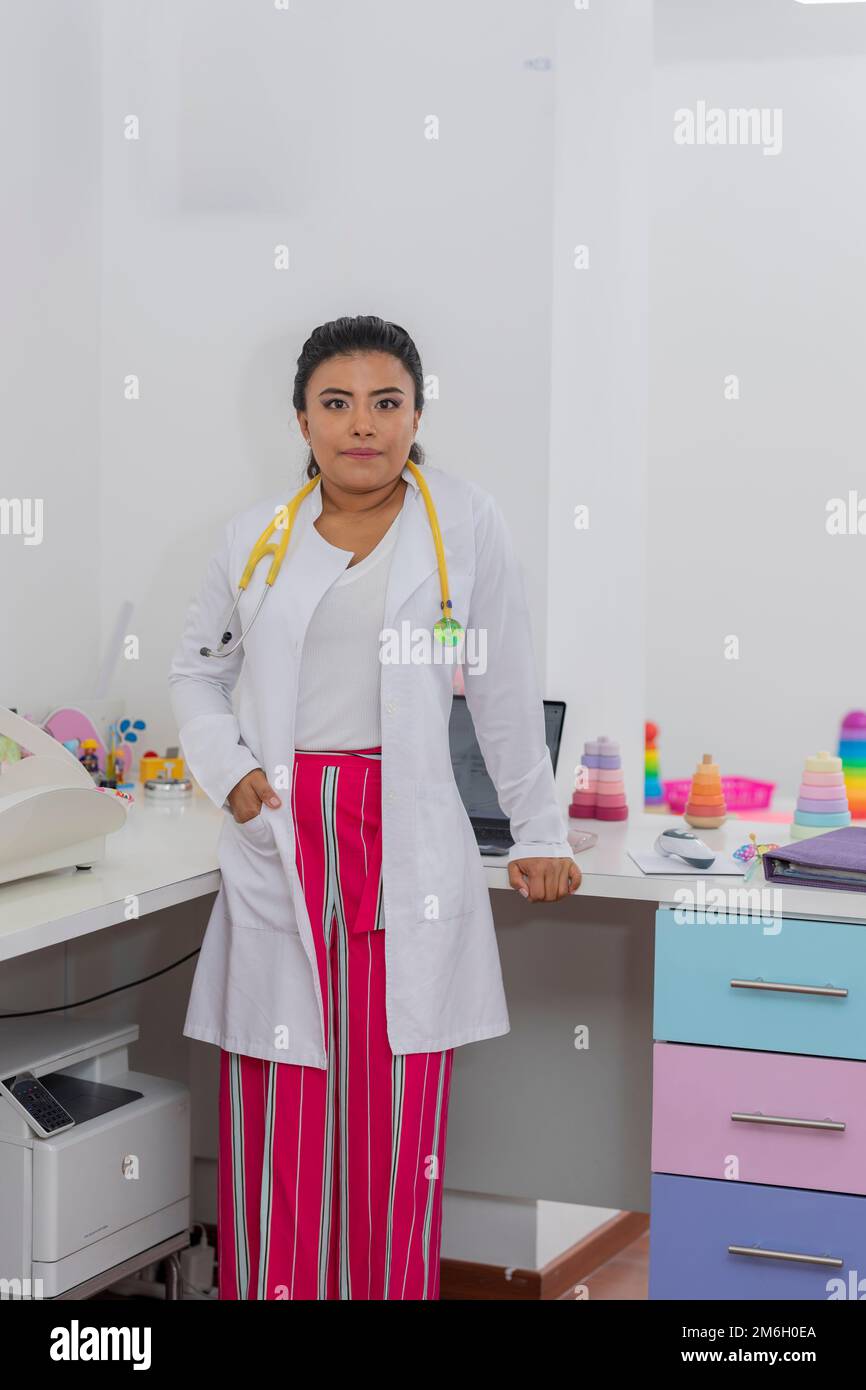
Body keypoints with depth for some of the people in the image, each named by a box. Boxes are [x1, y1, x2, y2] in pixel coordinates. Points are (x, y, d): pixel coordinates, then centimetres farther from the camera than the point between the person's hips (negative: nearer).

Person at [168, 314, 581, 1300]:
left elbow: (505, 693, 6)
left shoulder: (463, 522, 3)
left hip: (407, 848, -1)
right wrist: (227, 770, 3)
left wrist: (538, 836, 8)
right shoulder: (258, 536, 10)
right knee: (276, 1126, 2)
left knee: (395, 1133, 1)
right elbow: (195, 673, 21)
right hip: (279, 853, 2)